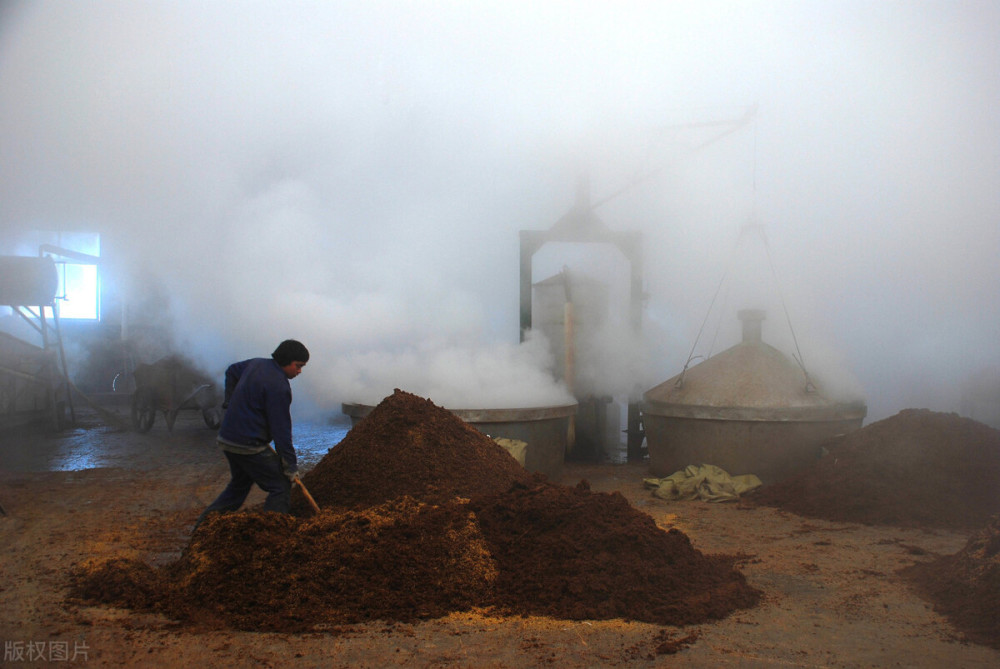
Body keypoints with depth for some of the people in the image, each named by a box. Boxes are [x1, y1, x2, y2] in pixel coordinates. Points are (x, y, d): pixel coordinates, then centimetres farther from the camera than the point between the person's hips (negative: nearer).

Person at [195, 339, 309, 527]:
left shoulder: (257, 363, 7)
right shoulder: (279, 386, -19)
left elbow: (231, 371, 28)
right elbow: (281, 429, -18)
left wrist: (232, 403, 28)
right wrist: (290, 465, -11)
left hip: (227, 439, 9)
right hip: (249, 446, -9)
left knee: (239, 484, 25)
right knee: (280, 487, -1)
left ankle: (204, 523, 25)